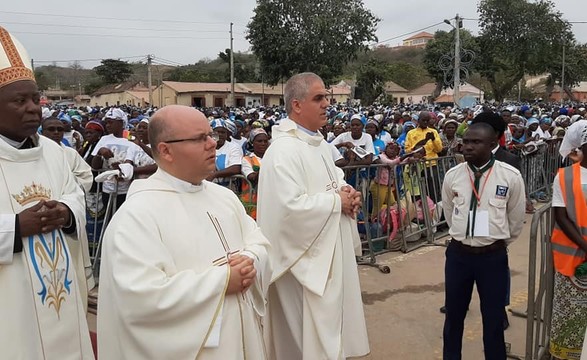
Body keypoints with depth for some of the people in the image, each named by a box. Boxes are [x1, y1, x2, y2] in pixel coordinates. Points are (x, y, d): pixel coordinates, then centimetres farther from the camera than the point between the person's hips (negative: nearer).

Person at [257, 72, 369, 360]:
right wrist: (337, 202, -19)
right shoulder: (283, 150, -22)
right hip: (306, 256, -10)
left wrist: (346, 190, -1)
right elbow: (291, 207, -31)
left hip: (331, 250, 10)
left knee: (331, 321, 22)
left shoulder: (319, 143, 9)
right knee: (311, 336, 5)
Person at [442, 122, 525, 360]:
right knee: (454, 314, 16)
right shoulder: (452, 176, -4)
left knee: (493, 317, 12)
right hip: (458, 254, 2)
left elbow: (516, 219, 4)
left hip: (493, 256, -2)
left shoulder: (511, 177, -10)